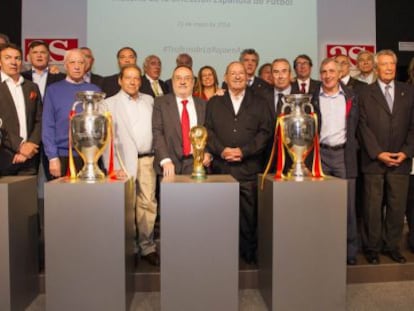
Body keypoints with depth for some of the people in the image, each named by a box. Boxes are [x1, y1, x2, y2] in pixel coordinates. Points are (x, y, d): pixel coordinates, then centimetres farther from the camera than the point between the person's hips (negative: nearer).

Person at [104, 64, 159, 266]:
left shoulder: (149, 100, 15)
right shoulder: (110, 103, 2)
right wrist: (114, 166, -11)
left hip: (147, 159, 4)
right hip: (125, 161, -3)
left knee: (148, 203, 5)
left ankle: (147, 247, 17)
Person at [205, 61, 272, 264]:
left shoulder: (259, 103, 12)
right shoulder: (214, 103, 15)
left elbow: (264, 132, 3)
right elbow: (208, 130, 6)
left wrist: (244, 151, -9)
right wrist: (222, 150, -10)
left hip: (249, 168, 0)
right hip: (221, 167, 1)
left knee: (250, 213, 2)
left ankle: (249, 252, 17)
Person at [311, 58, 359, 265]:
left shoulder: (351, 97, 8)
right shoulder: (312, 98, 5)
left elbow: (355, 127, 10)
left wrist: (352, 148, 2)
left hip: (344, 154, 1)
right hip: (320, 154, 0)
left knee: (348, 204, 4)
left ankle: (350, 249, 17)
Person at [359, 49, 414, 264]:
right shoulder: (365, 94, 4)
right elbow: (363, 127, -2)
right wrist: (378, 153, -10)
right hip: (373, 160, -2)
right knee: (373, 207, 2)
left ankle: (392, 246, 21)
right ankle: (372, 248, 15)